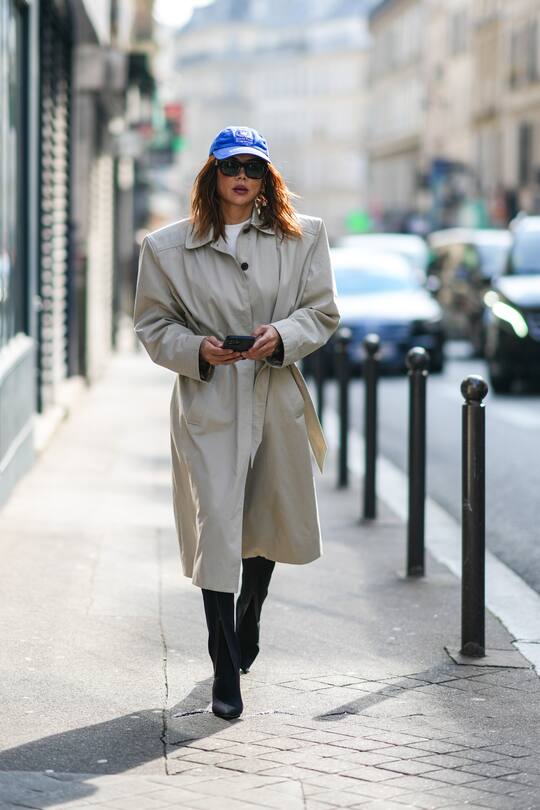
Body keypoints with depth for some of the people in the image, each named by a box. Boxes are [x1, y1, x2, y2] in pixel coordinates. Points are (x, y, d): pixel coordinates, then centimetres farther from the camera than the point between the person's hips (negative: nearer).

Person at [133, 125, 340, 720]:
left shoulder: (302, 238, 4)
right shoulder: (168, 247, -1)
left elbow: (323, 311, 4)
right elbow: (152, 325, 3)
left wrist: (283, 335, -15)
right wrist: (196, 349, -15)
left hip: (277, 400, 3)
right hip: (207, 405, -3)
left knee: (273, 524, 18)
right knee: (216, 530, -11)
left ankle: (248, 618, 49)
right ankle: (225, 673, -3)